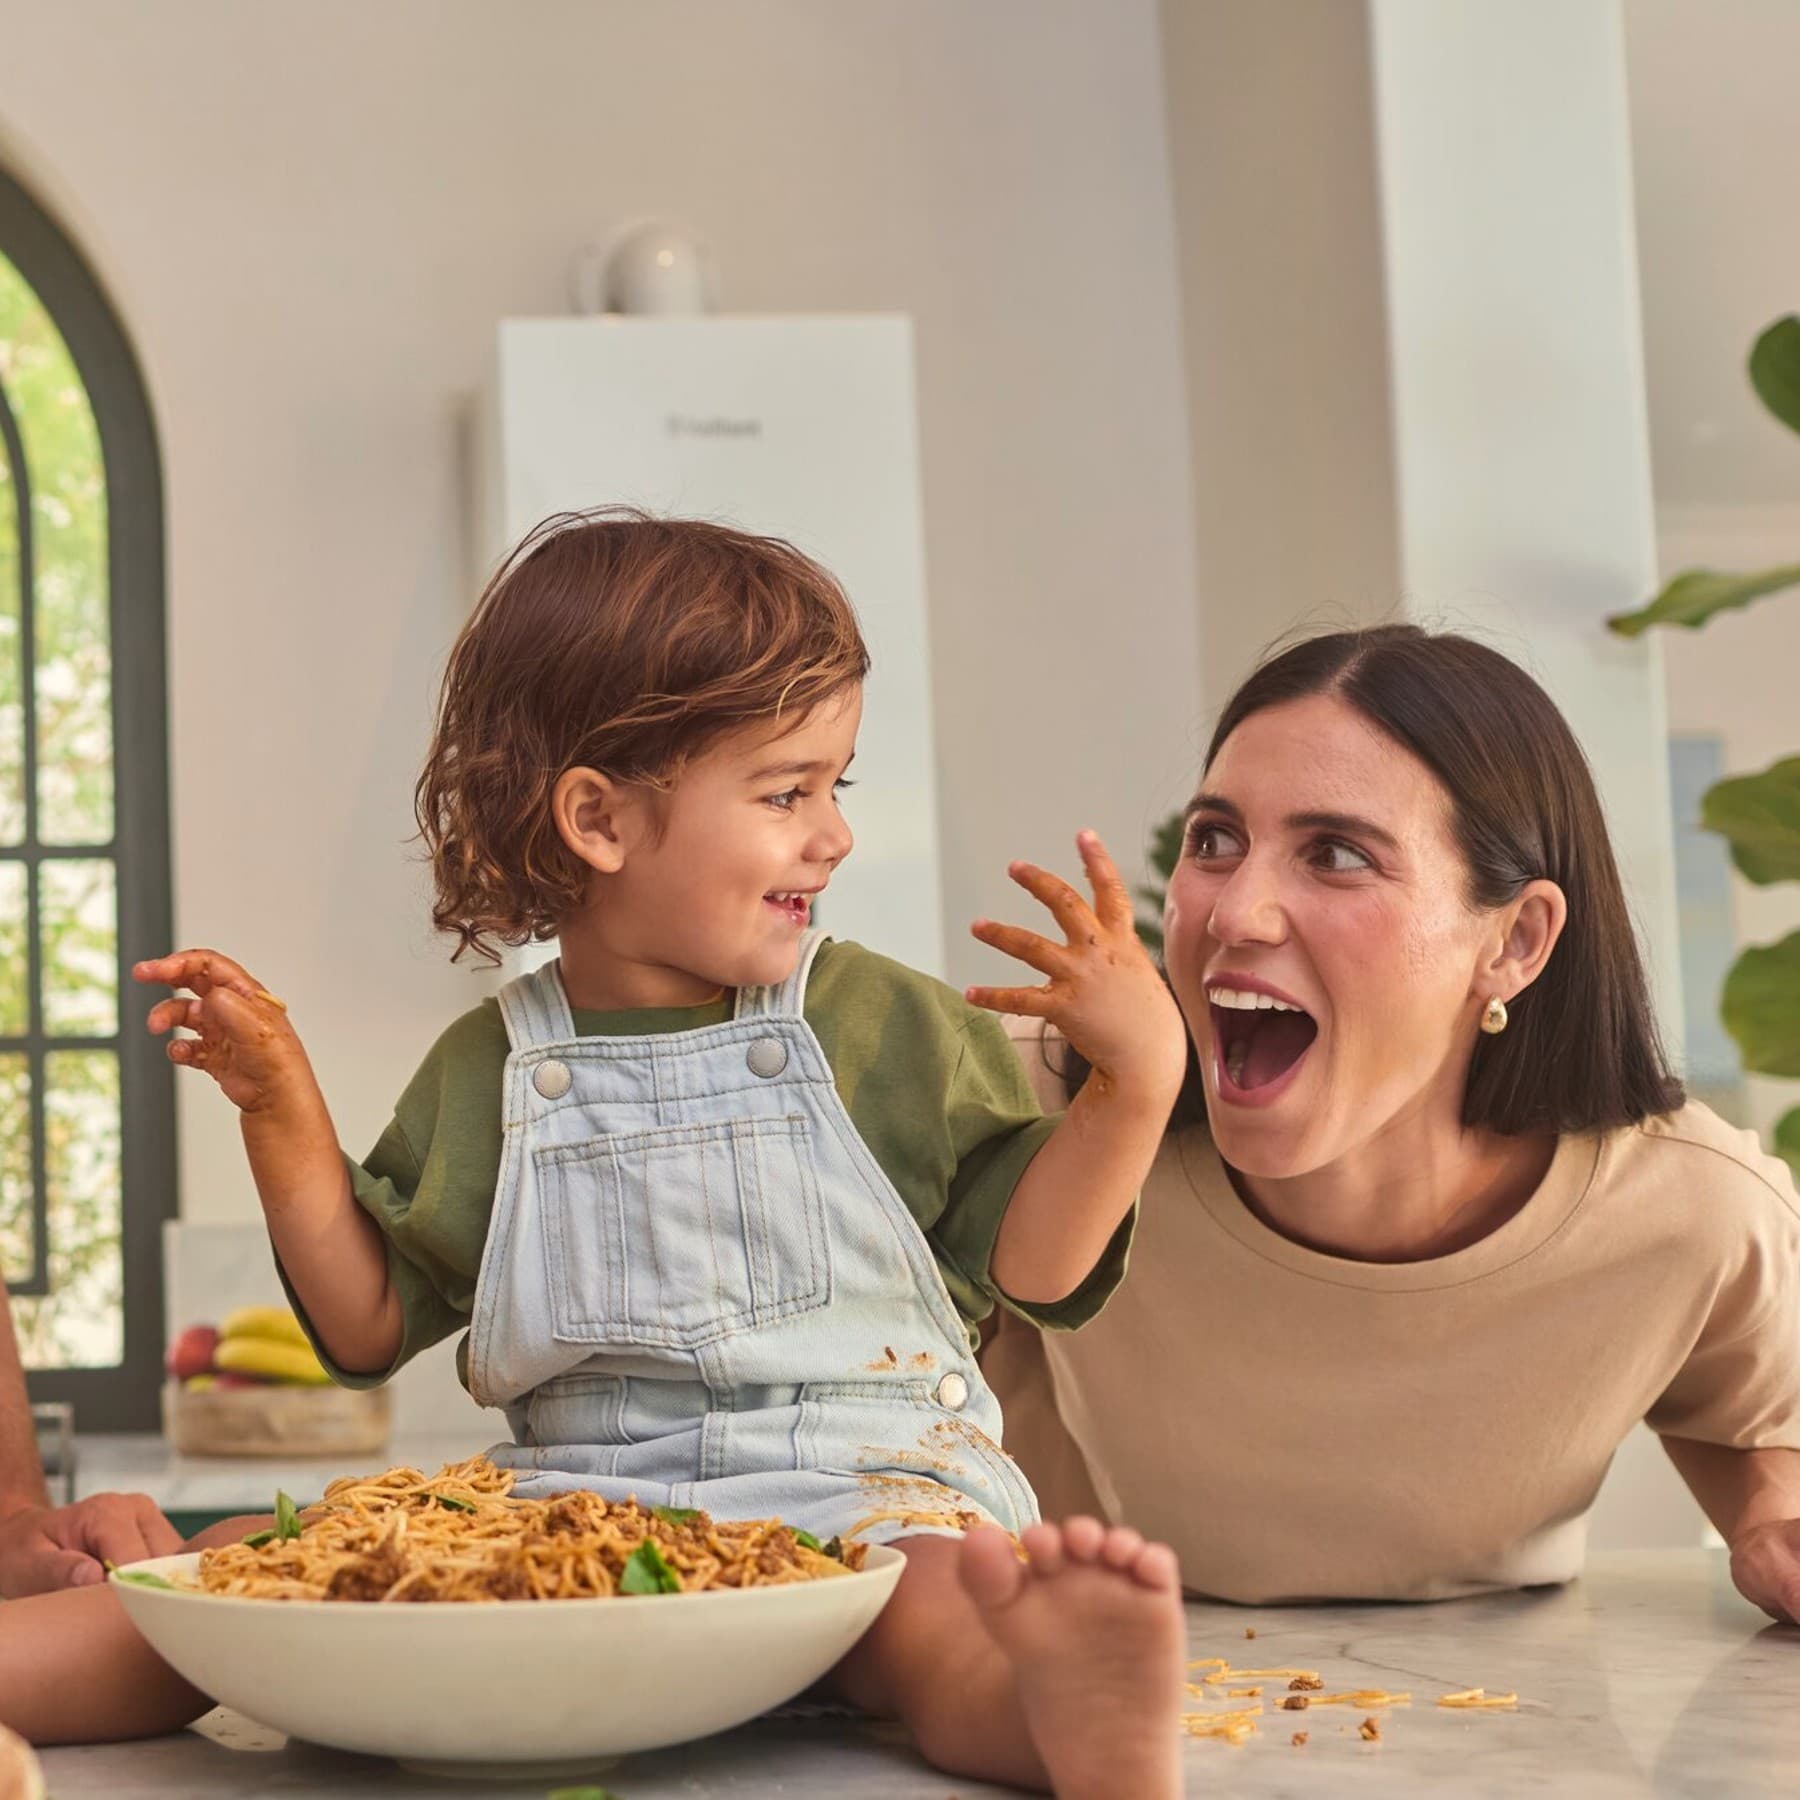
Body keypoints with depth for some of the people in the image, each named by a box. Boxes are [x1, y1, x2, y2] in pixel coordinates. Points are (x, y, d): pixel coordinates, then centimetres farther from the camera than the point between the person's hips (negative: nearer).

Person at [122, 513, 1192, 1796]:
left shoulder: (888, 1027, 7)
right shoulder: (486, 1073, 10)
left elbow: (1029, 1266, 5)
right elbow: (373, 1330, 14)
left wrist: (1138, 1080, -9)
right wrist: (284, 1122, 3)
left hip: (864, 1486, -4)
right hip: (578, 1493, 5)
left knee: (943, 1624, -40)